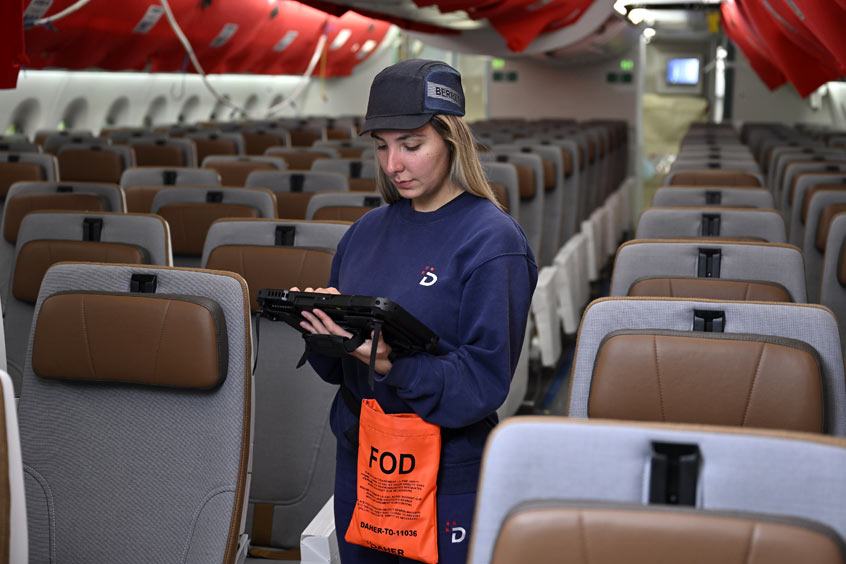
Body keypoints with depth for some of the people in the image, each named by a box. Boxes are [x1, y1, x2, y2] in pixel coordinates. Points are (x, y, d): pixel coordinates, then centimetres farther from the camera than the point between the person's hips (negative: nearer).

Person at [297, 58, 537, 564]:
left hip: (448, 479, -5)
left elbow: (483, 383, -18)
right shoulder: (368, 230, 5)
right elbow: (335, 369, 8)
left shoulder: (494, 241, -13)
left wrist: (390, 363, -31)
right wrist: (322, 324, -13)